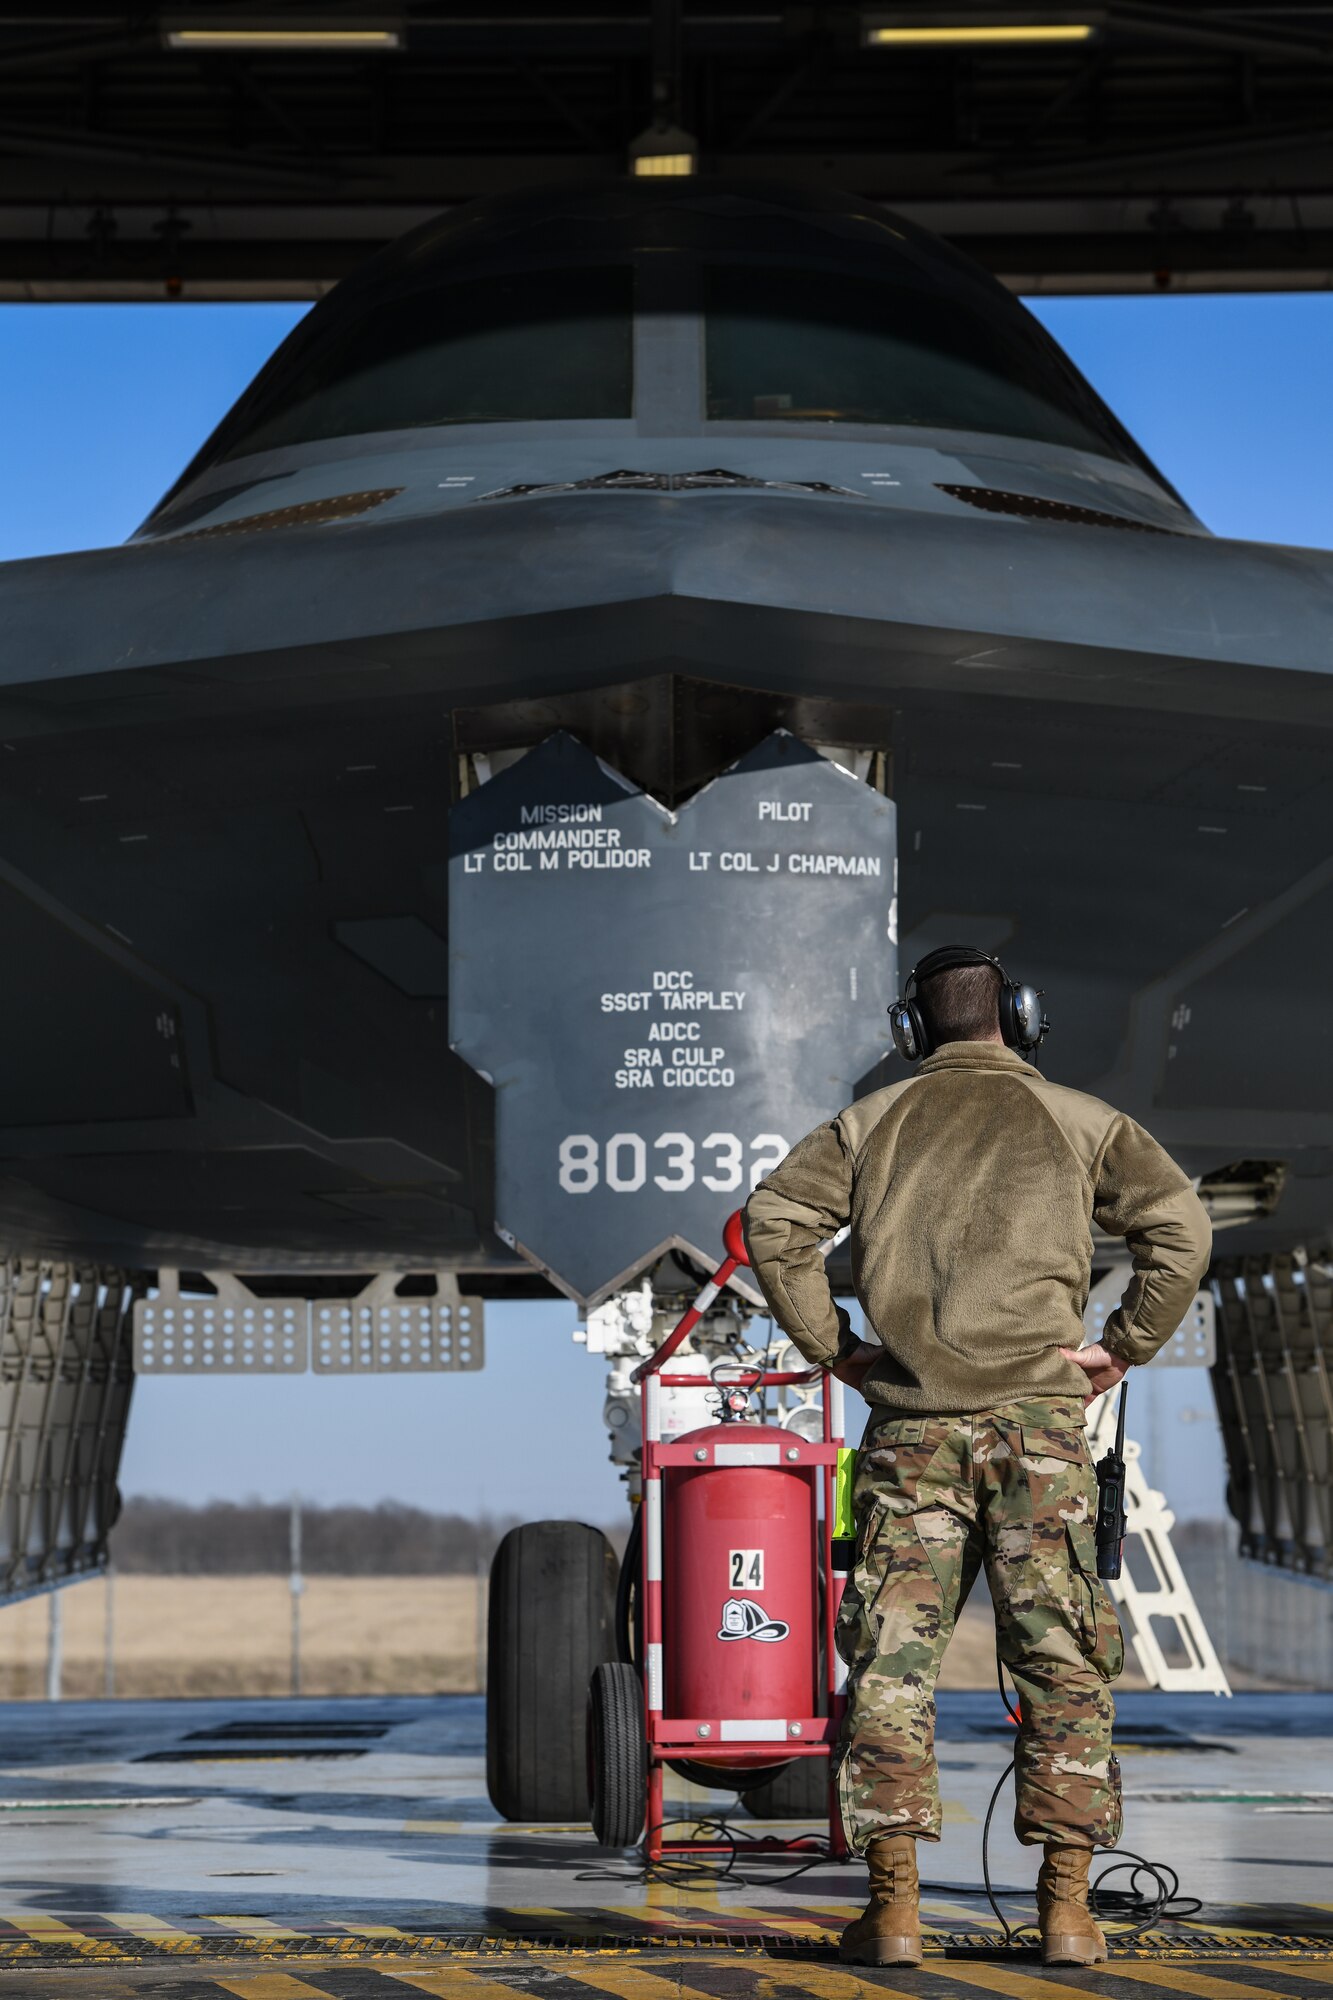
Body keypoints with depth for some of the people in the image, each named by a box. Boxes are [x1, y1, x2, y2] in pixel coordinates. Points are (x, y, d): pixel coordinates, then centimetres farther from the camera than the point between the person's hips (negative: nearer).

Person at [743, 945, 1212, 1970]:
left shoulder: (873, 1121, 13)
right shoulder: (1077, 1119, 9)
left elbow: (773, 1217, 2)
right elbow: (1181, 1222, -2)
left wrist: (830, 1345, 6)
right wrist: (1126, 1347, 3)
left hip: (912, 1423, 1)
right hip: (1037, 1413, -1)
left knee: (894, 1660, 2)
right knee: (1061, 1660, 4)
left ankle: (894, 1906, -2)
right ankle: (1067, 1908, 1)